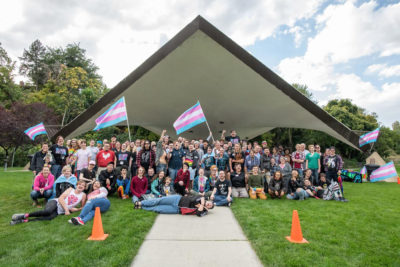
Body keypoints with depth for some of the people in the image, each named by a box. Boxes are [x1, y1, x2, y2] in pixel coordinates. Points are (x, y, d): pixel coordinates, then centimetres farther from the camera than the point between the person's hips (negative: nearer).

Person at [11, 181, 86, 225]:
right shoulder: (70, 190, 7)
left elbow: (82, 207, 13)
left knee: (50, 217, -30)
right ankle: (24, 215, -24)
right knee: (48, 211, -35)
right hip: (55, 202, -1)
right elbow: (61, 198, -3)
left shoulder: (83, 195, 8)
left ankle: (24, 220, -27)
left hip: (60, 211, 1)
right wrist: (66, 209, -14)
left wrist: (76, 209, -7)